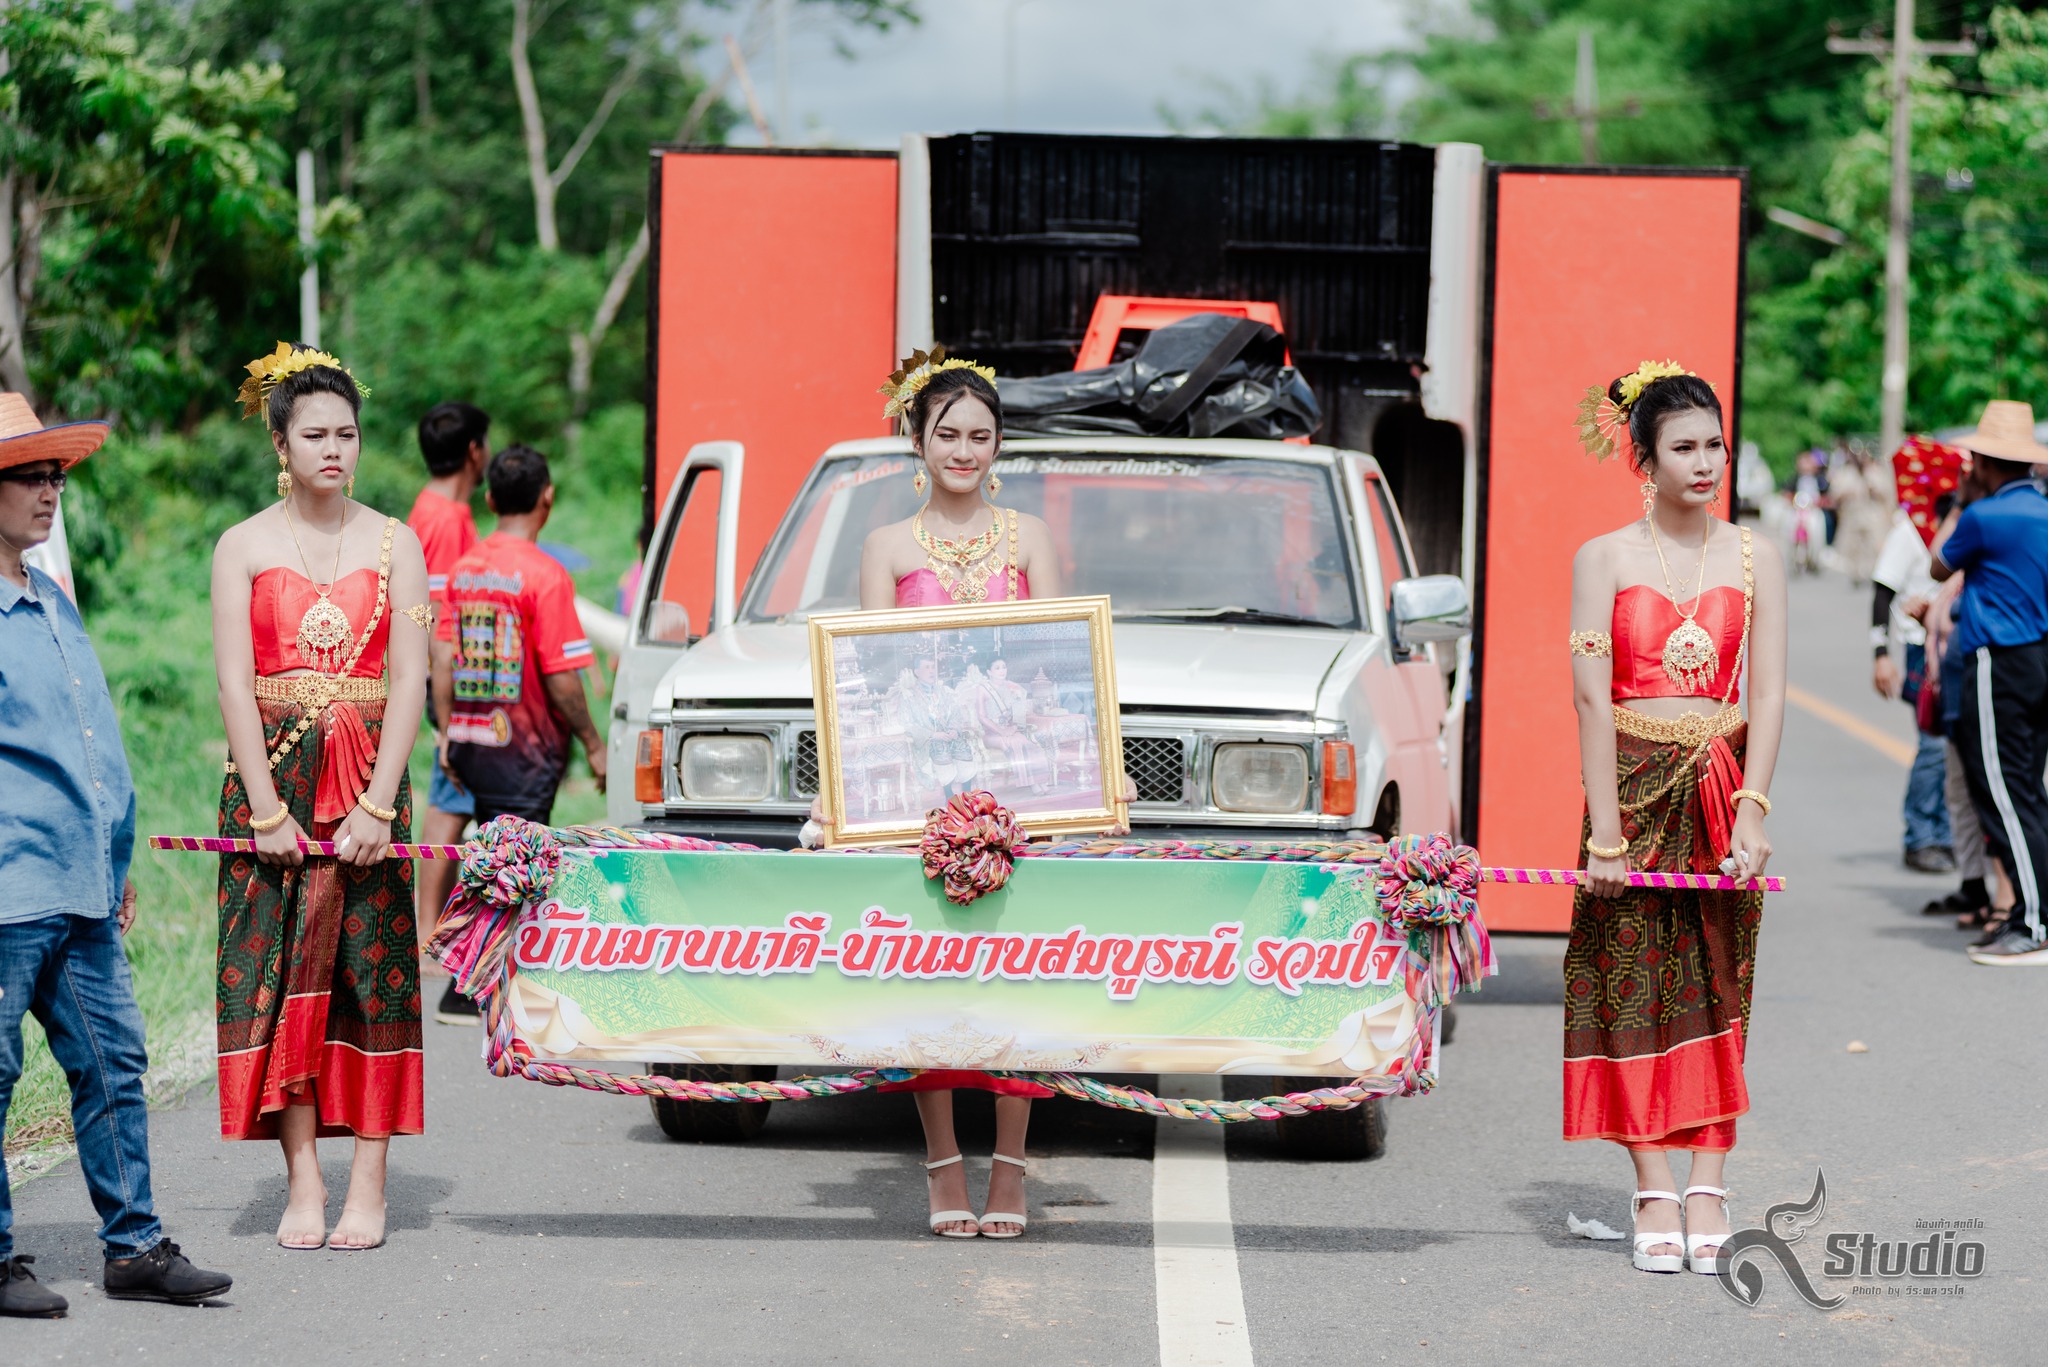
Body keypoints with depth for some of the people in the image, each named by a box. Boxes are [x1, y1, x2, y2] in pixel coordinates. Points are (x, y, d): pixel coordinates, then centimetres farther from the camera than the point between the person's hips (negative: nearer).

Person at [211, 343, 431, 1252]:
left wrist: (377, 804, -10)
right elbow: (234, 684, -1)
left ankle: (368, 1184, -1)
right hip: (273, 775, 0)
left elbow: (408, 681, 0)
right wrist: (267, 810, -11)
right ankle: (303, 1179, -2)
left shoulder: (394, 544, 7)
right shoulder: (244, 546, 5)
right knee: (278, 971, -4)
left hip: (368, 779, 0)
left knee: (373, 968, -3)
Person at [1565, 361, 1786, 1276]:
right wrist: (1606, 830, -14)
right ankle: (1656, 1195, -2)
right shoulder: (1603, 560, 0)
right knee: (1635, 987, -3)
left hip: (1721, 785, 2)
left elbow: (1766, 694, 1)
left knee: (1715, 986, 1)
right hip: (1634, 783, -2)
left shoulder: (1754, 561, 6)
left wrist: (1751, 810, -11)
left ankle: (1708, 1187, 3)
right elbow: (1592, 696, -7)